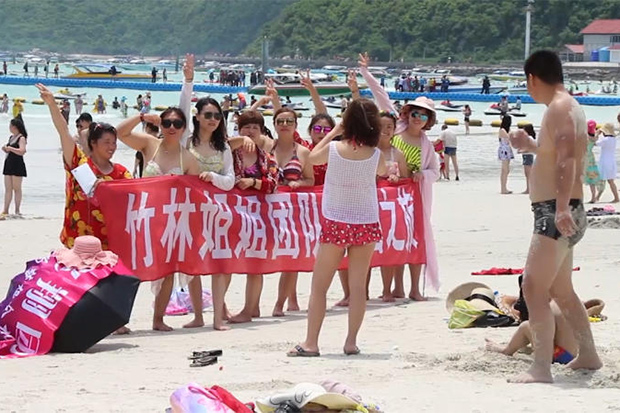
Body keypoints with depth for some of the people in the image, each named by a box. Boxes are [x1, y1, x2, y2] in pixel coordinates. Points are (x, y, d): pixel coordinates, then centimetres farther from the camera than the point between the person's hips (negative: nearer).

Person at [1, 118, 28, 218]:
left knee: (17, 188, -1)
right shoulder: (11, 137, 14)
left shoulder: (21, 138, -10)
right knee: (8, 189, 5)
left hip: (18, 166, -8)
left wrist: (10, 148, -19)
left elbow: (22, 151, -23)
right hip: (8, 165, 8)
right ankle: (5, 211, 5)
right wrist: (5, 149, 4)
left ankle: (17, 210, 5)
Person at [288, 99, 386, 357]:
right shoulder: (375, 155, -9)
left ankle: (311, 343, 2)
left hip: (335, 225, -1)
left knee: (319, 286, 5)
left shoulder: (333, 149, -12)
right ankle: (351, 342, 6)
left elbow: (312, 157, 9)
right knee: (358, 286, 7)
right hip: (366, 224, 1)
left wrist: (333, 132, 14)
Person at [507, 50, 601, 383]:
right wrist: (531, 146, 34)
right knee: (561, 290, 21)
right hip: (562, 214, 11)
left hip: (554, 215, -11)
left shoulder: (560, 108, -15)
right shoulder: (568, 106, 16)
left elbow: (567, 160, -29)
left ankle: (541, 369, -17)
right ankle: (587, 355, 32)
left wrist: (562, 207, -37)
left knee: (534, 289, -14)